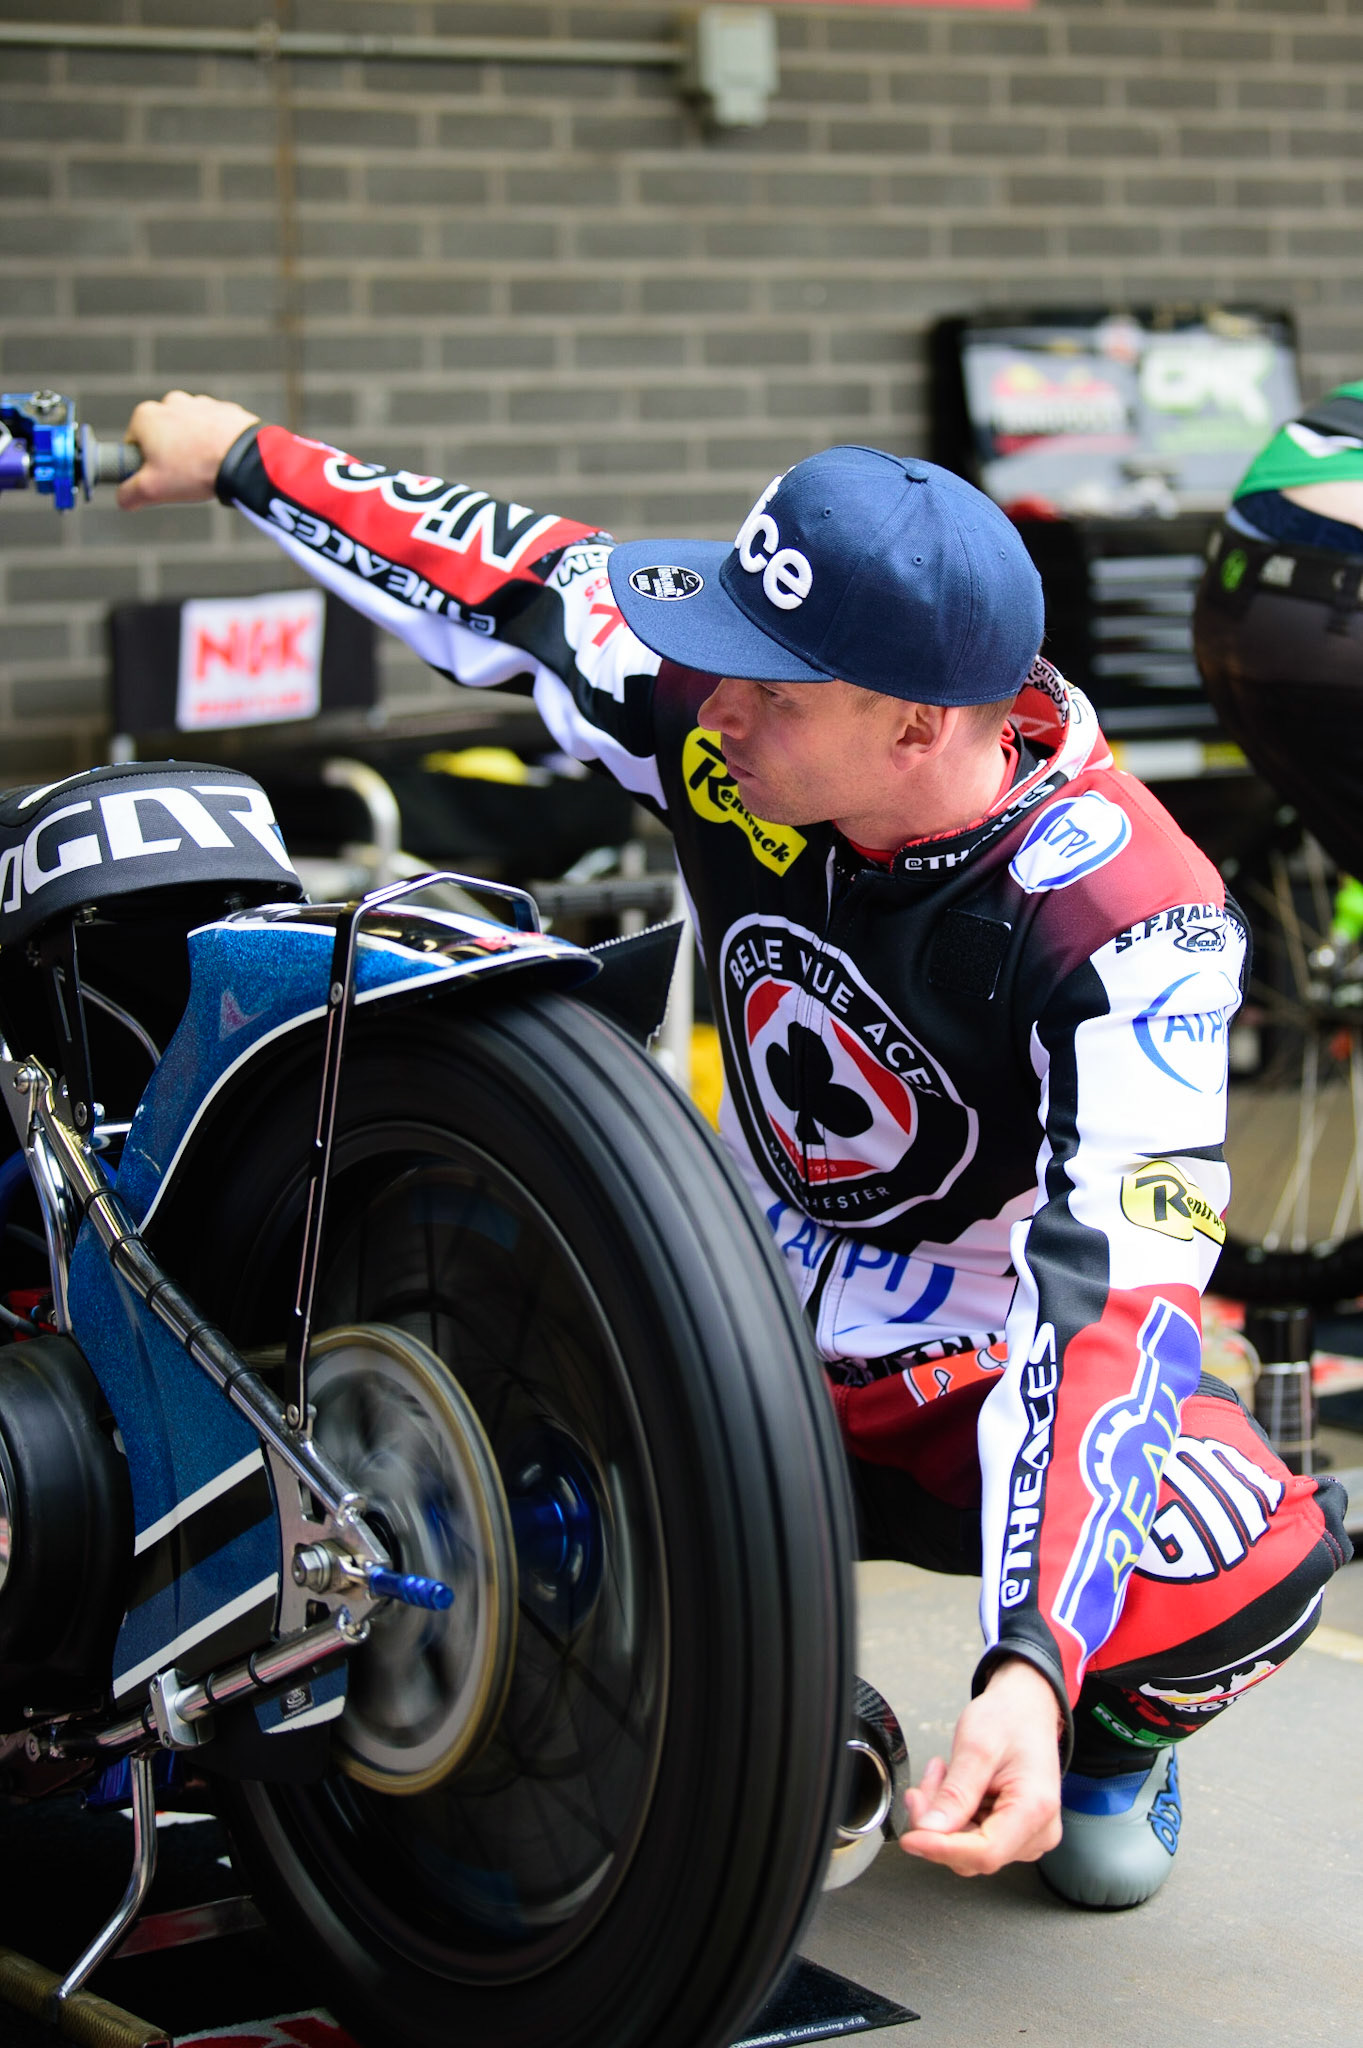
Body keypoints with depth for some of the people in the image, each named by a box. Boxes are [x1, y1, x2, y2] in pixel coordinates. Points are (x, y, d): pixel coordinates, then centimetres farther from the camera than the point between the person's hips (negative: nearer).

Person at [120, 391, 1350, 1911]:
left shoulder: (1122, 925, -32)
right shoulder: (738, 698, -18)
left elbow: (1115, 1297, -40)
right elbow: (528, 579, 1)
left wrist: (1031, 1674, -52)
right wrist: (247, 459, 10)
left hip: (983, 1374, -4)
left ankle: (1109, 1740, 6)